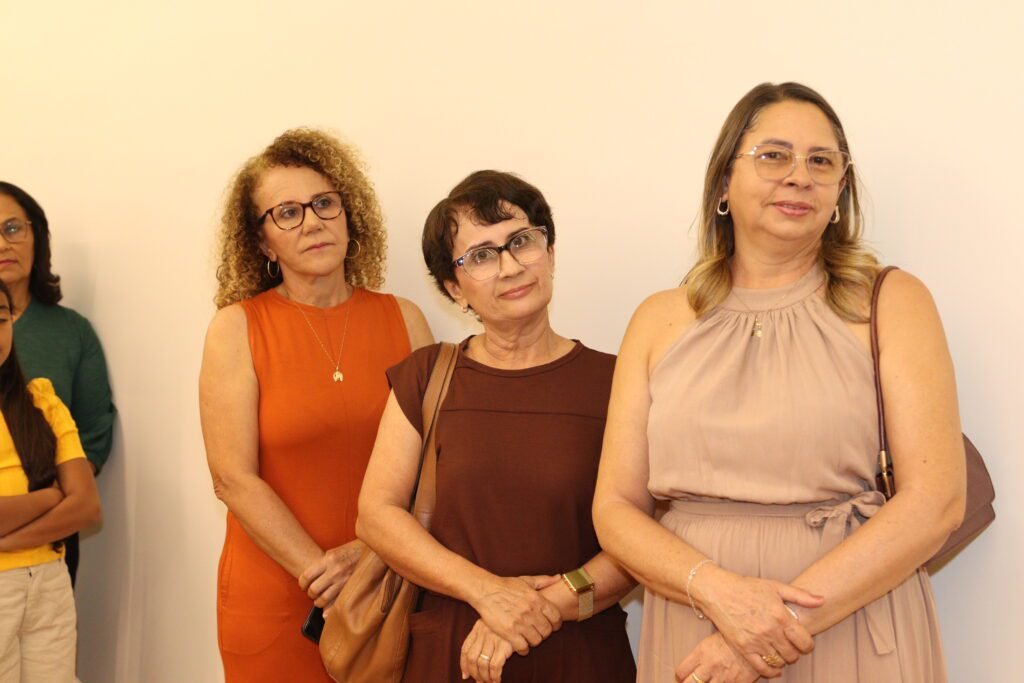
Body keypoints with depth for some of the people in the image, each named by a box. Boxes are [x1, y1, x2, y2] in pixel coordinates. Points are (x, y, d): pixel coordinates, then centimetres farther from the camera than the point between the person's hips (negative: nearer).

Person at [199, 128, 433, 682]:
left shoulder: (403, 320, 2)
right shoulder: (237, 328, -4)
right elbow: (234, 478, -10)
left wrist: (372, 552, -16)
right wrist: (322, 574, -16)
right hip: (275, 603, -2)